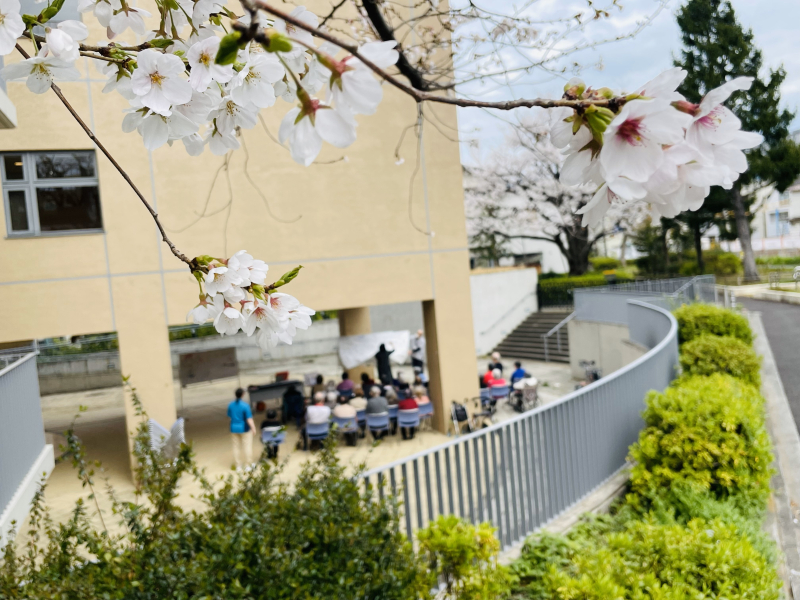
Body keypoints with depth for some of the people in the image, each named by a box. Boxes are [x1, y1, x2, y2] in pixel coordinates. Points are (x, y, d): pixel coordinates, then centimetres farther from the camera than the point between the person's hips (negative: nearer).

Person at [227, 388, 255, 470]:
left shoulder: (230, 405, -5)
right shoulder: (245, 405, -20)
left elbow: (229, 416, 8)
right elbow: (249, 419, -21)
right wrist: (253, 428, -12)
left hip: (234, 429, 5)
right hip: (244, 429, -4)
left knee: (236, 447, 13)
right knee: (247, 446, 8)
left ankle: (238, 466, 20)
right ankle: (248, 465, 14)